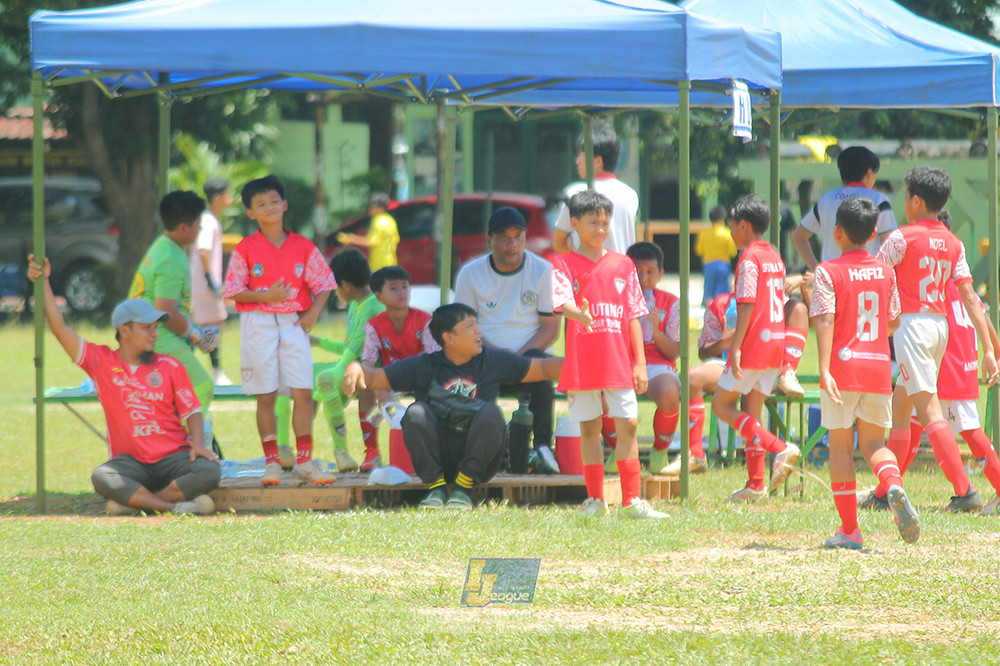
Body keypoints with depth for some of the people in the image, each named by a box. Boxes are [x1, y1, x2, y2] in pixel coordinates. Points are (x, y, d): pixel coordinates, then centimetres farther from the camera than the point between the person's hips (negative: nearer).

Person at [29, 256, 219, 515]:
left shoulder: (170, 367, 7)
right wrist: (44, 283, -2)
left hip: (173, 457, 1)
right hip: (131, 462, -1)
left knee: (209, 471, -31)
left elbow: (192, 411, 5)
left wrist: (198, 445, -14)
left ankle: (133, 501, -28)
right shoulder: (101, 362, 6)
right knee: (102, 477, -34)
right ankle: (173, 506, -36)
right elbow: (60, 328, 3)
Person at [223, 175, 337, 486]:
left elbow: (323, 284, 10)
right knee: (266, 396, 0)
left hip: (294, 324, 2)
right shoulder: (246, 249, 0)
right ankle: (272, 463, 7)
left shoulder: (303, 247, 6)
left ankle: (304, 462, 2)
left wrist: (314, 311, -6)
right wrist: (265, 296, -16)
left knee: (303, 393, -4)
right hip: (258, 325, -2)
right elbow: (234, 292, -2)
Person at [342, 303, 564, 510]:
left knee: (490, 412, -26)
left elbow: (543, 368, 9)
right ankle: (436, 486, -14)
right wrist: (356, 368, -19)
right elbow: (375, 378, 2)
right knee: (416, 413, -24)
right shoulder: (422, 367, 4)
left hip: (478, 459, 1)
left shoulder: (493, 362, 8)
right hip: (437, 458, 0)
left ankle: (464, 488, -16)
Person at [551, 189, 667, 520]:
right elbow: (563, 301, -15)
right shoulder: (565, 264, 2)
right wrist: (580, 315, -39)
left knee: (627, 425, -2)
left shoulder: (622, 264, 10)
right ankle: (595, 499, 10)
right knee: (589, 429, 3)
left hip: (619, 363, 2)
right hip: (581, 364, -2)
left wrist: (640, 362, 4)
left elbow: (633, 316, 10)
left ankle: (631, 501, 1)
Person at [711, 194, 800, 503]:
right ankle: (755, 485, 8)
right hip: (775, 343, 9)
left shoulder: (749, 259, -11)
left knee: (721, 406, 0)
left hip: (753, 344, -9)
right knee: (751, 414, 12)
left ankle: (779, 448, -17)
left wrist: (736, 347, -20)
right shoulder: (775, 257, 15)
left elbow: (747, 306, -18)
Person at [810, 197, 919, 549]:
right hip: (879, 367, 4)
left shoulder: (828, 272, -6)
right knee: (873, 443, 12)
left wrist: (824, 369, -21)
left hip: (843, 367, -4)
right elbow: (893, 322, 15)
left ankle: (849, 529, 4)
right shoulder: (885, 272, 8)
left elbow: (825, 322, -15)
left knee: (840, 445, 5)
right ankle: (894, 485, -21)